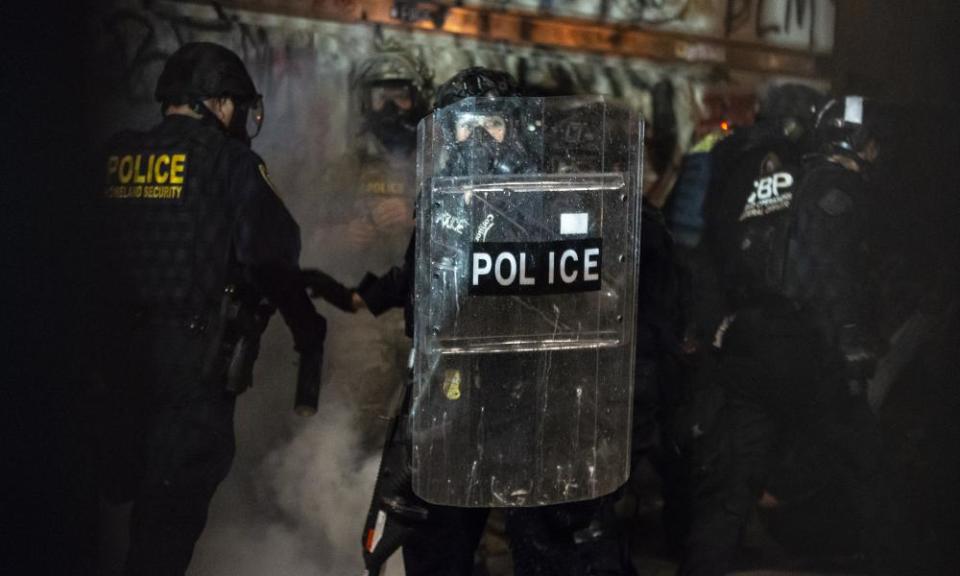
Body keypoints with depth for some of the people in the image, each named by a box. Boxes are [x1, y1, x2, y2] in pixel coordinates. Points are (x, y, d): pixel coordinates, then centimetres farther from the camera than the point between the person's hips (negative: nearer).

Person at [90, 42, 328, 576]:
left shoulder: (116, 159, 7)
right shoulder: (230, 162, -9)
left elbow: (94, 251, 13)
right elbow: (273, 257, -10)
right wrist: (309, 328, 3)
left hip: (118, 348, 5)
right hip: (195, 356, -5)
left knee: (131, 485, 19)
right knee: (179, 496, 3)